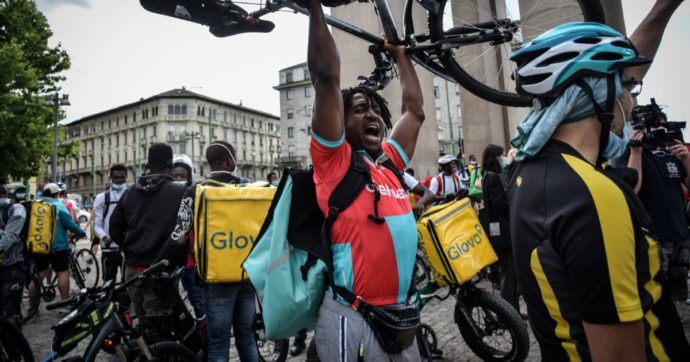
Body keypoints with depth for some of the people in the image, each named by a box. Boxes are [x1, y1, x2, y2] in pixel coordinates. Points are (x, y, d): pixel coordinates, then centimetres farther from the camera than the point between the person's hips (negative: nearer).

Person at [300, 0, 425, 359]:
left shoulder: (391, 163, 10)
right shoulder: (334, 160, -6)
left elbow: (415, 110, 21)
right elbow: (327, 77, -13)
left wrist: (400, 54, 30)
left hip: (398, 312, 6)